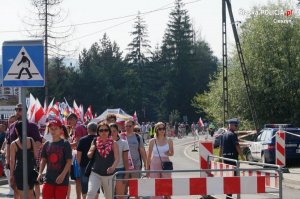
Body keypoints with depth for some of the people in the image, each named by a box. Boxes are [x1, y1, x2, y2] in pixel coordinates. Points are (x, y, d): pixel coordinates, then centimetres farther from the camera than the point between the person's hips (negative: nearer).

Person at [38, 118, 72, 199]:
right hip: (49, 179, 4)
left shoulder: (65, 144, -5)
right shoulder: (47, 145, 9)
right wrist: (40, 173, -3)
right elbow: (43, 160, 12)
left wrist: (63, 175, -20)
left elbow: (69, 161, -9)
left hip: (61, 180, -4)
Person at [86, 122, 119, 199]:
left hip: (109, 174, 0)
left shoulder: (113, 143, -3)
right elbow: (89, 156, 8)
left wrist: (113, 167, -29)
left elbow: (117, 159, -9)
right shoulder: (95, 142, 2)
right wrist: (92, 150, -15)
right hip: (95, 173, 0)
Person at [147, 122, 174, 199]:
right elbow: (149, 156, 5)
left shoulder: (169, 141, 2)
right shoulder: (152, 141, 0)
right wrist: (147, 168, 5)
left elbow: (172, 153, 11)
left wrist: (168, 153, -12)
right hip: (155, 164, -1)